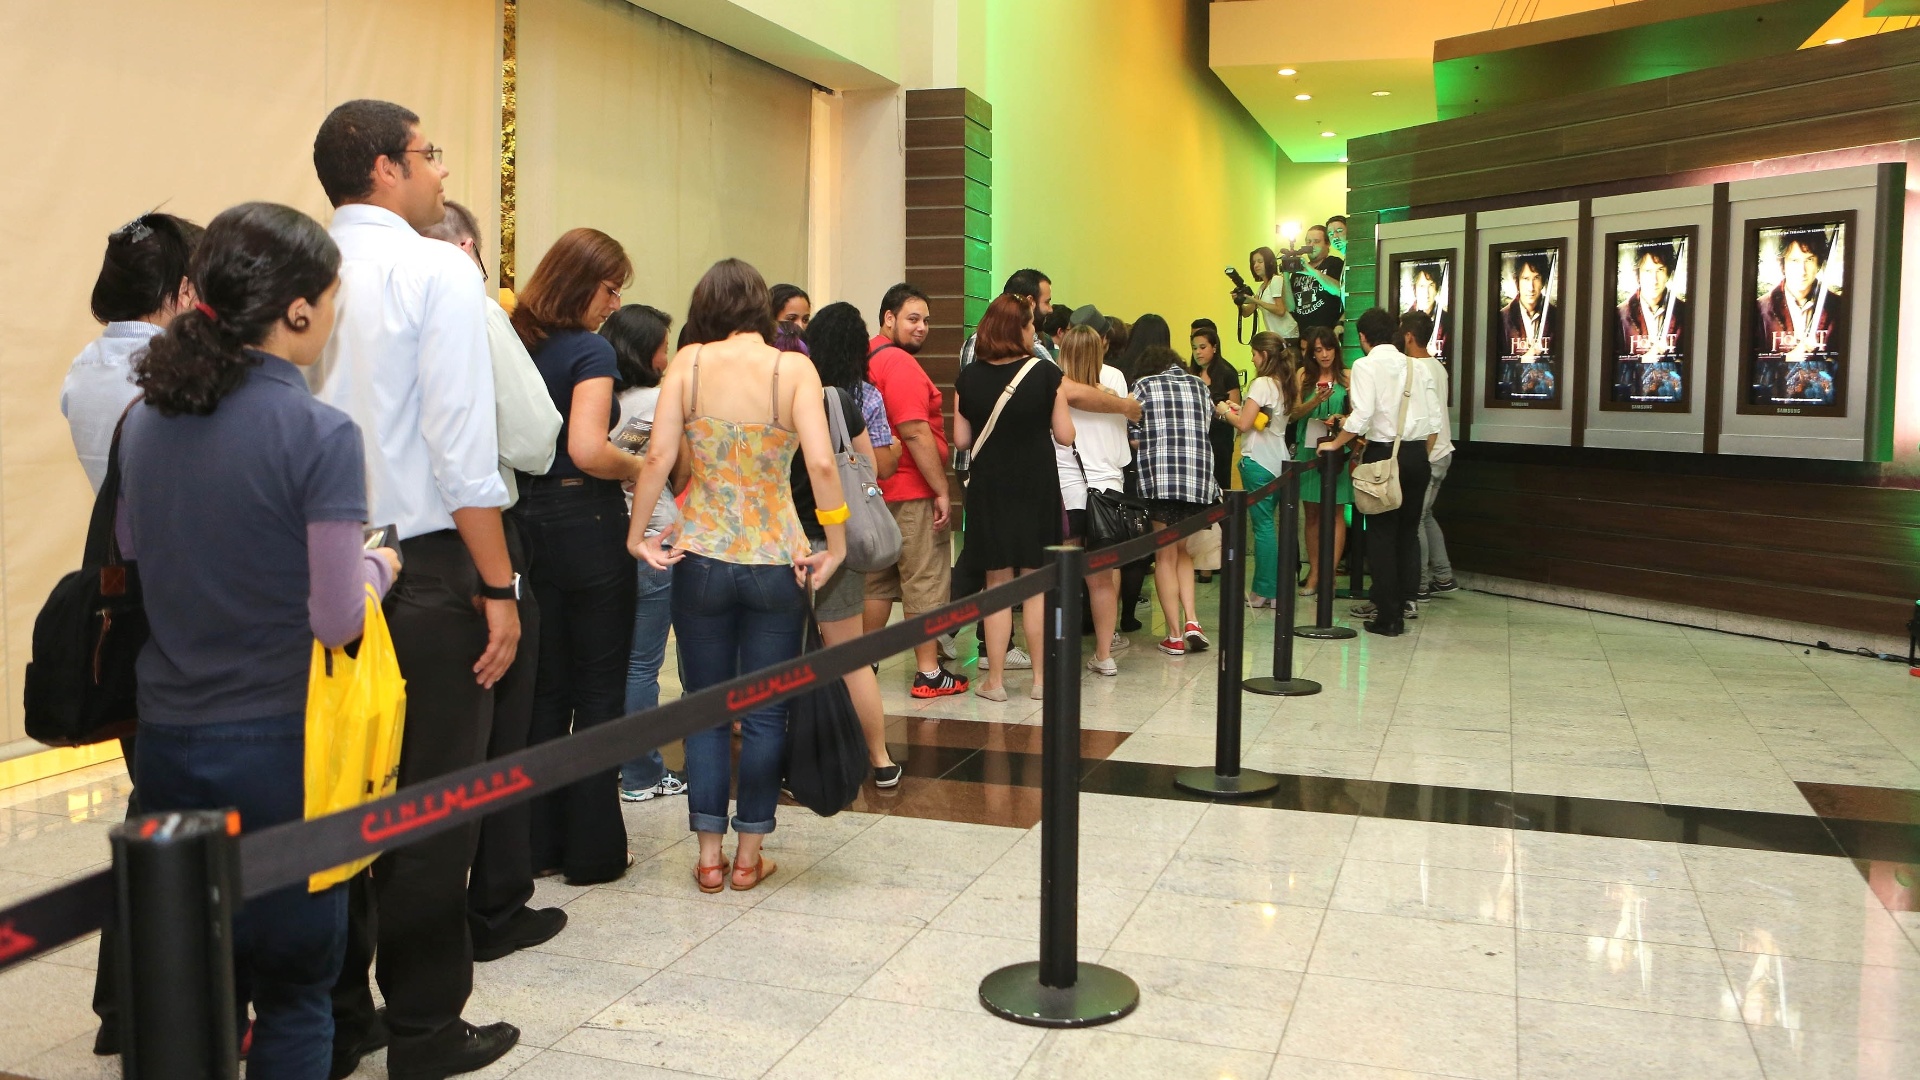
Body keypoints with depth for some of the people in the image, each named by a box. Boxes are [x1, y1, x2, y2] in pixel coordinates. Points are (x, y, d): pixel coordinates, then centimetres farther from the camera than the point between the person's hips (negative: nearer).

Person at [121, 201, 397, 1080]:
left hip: (167, 736, 6)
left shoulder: (148, 418, 2)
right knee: (293, 990, 11)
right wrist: (375, 567, 2)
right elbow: (338, 620, -16)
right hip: (279, 745, -6)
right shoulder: (319, 434, -17)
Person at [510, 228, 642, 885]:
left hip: (529, 522, 7)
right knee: (599, 690, 4)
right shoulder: (590, 350, -13)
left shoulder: (517, 344, 8)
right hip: (587, 523, -7)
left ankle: (537, 842, 22)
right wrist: (642, 468, -9)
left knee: (546, 688, 15)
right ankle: (593, 850, 12)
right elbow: (588, 450, -25)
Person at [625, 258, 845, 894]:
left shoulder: (688, 363, -3)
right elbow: (821, 462, -16)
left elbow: (658, 456, -11)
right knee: (765, 712, 10)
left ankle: (709, 856, 18)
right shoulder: (793, 368, -6)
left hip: (701, 558, 1)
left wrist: (637, 533, 1)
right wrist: (836, 547, -6)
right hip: (776, 560, -1)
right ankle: (749, 857, 18)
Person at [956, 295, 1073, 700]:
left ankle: (995, 679, 11)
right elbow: (1065, 436, -6)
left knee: (998, 583, 9)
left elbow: (962, 439, -1)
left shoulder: (968, 377, -4)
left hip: (989, 488, 1)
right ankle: (1041, 677, 16)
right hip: (1037, 486, -1)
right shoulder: (1045, 373, -9)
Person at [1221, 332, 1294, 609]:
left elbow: (1244, 424, -17)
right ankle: (1278, 588, 15)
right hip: (1278, 459, 8)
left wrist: (1225, 411, 1)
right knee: (1270, 524, 12)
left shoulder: (1262, 384, -13)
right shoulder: (1285, 385, 12)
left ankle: (1264, 592, 1)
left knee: (1263, 525, -4)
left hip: (1257, 461, -8)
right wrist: (1238, 410, 15)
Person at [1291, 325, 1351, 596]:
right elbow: (1294, 413, 3)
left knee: (1335, 512, -2)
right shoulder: (1303, 376, 7)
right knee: (1312, 513, 8)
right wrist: (1315, 402, -13)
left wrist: (1340, 419, -17)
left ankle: (1329, 574, 1)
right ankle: (1314, 573, 15)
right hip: (1308, 449, 3)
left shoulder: (1347, 376, 1)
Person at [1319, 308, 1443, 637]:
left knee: (1381, 533, 1)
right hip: (1417, 454, 5)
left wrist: (1335, 443, -5)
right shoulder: (1417, 367, 11)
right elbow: (1436, 419, 8)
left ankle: (1388, 616, 3)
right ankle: (1403, 601, 16)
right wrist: (1421, 454, 18)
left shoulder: (1366, 365, -6)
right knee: (1408, 530, 14)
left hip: (1383, 453, -5)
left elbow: (1362, 415, -17)